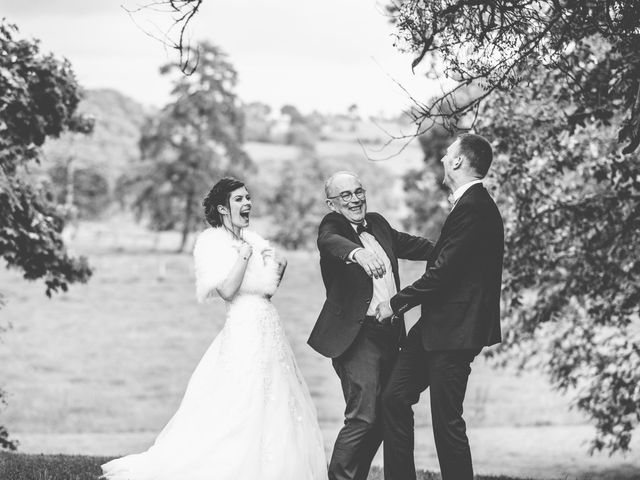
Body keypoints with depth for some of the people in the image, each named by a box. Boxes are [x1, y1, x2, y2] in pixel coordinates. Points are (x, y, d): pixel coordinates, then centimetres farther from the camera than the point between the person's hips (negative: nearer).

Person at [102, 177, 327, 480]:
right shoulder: (213, 242, -7)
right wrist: (245, 254, -18)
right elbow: (228, 291, -18)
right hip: (243, 333, -8)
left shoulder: (254, 240, 13)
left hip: (269, 331, 8)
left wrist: (278, 269, 3)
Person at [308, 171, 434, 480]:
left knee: (384, 416, 13)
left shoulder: (378, 224, 15)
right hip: (358, 335, -8)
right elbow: (331, 242, -28)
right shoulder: (332, 225, -5)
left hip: (390, 333, 8)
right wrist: (358, 253, -49)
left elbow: (407, 244, 29)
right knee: (363, 417, -15)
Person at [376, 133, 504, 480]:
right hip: (438, 325, 10)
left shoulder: (473, 208, -18)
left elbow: (444, 271, -21)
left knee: (447, 421, -4)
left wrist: (396, 304, -11)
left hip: (454, 332, -10)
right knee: (395, 398, 8)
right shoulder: (474, 204, 14)